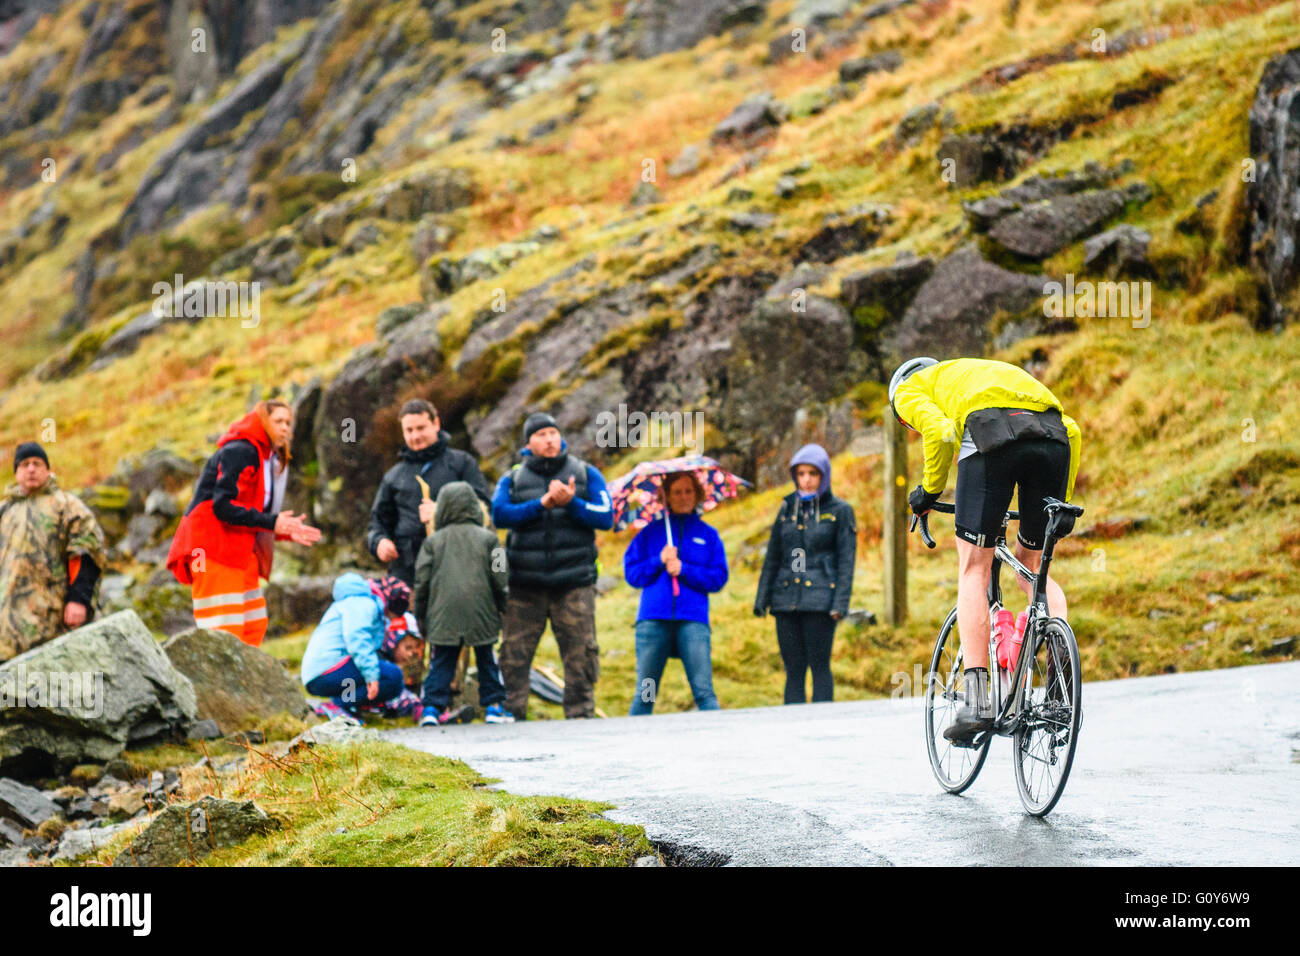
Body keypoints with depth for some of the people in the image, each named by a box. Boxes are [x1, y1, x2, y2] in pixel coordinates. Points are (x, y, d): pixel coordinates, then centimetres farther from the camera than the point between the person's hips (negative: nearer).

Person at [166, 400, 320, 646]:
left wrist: (286, 531, 9)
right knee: (223, 630, -15)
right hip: (214, 548, -10)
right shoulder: (240, 452, -11)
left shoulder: (267, 459, 19)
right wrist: (271, 523, -21)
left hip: (239, 551, 10)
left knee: (254, 625, 9)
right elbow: (223, 506, -20)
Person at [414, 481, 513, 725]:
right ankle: (494, 706, 12)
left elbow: (422, 581, 4)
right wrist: (501, 608, 14)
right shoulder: (487, 538, 2)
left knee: (442, 662, 6)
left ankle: (431, 708, -1)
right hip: (481, 613, -1)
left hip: (443, 615, 1)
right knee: (486, 659, 11)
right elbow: (500, 577, 0)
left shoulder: (433, 541, 4)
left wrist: (421, 614, 13)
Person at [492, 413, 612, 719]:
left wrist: (571, 503, -15)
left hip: (574, 583, 0)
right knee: (514, 654, -3)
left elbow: (605, 517, 0)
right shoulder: (513, 479, 11)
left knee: (580, 655, -2)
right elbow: (499, 514, -7)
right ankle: (512, 715, 4)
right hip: (525, 585, 0)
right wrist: (541, 504, -19)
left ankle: (581, 715, 6)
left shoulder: (586, 474, 11)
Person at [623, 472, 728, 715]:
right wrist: (659, 562, -7)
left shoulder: (708, 535, 13)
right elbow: (631, 573, 9)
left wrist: (684, 570, -7)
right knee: (644, 694, 2)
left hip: (693, 619, -1)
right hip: (653, 619, 1)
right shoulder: (651, 532, 14)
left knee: (703, 690, -9)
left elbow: (718, 578, 5)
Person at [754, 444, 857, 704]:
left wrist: (840, 604, -10)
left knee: (819, 667, -6)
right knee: (793, 670, 4)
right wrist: (762, 599, 10)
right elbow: (772, 558, 17)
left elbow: (846, 561, -2)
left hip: (820, 600, -4)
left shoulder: (840, 511, 2)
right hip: (787, 600, 4)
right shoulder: (787, 509, 14)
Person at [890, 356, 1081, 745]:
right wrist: (1060, 504, 32)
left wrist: (929, 491, 14)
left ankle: (976, 701, -5)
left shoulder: (910, 390, 27)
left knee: (973, 573, 4)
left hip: (991, 435, -5)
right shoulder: (981, 372, 42)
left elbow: (940, 431, 1)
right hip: (1054, 437, 5)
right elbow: (1071, 430, 29)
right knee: (1032, 566, 21)